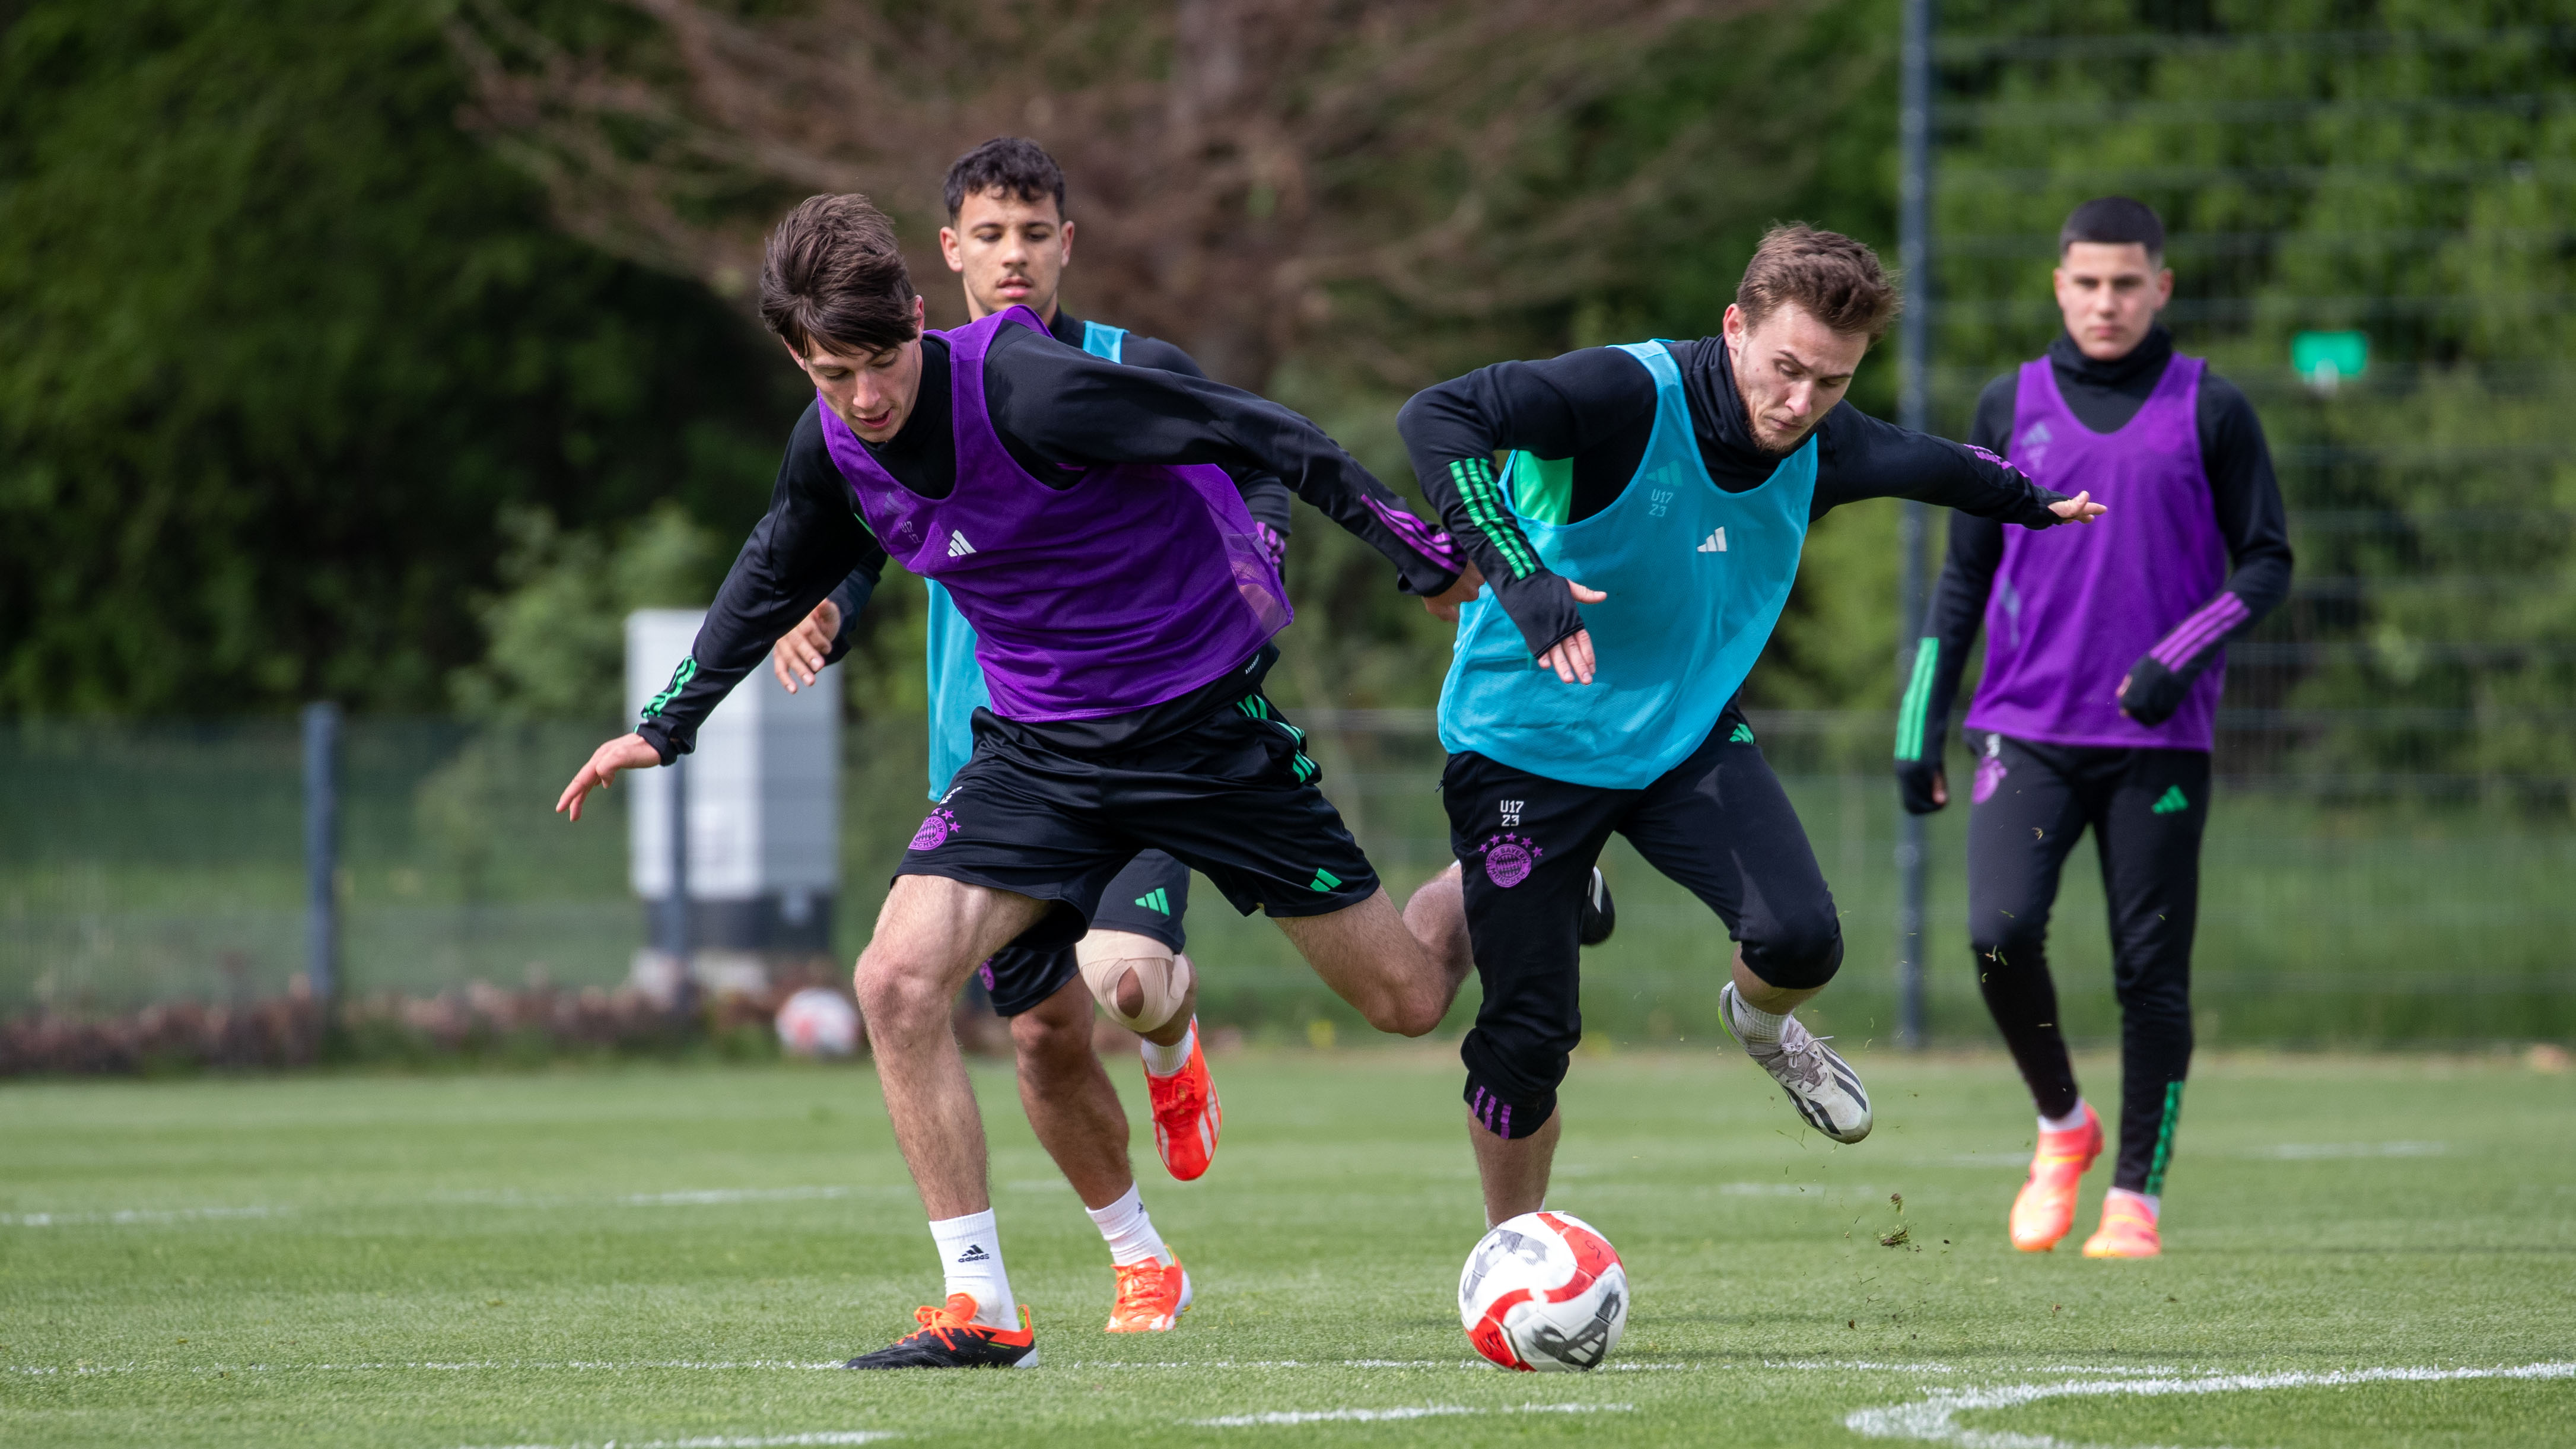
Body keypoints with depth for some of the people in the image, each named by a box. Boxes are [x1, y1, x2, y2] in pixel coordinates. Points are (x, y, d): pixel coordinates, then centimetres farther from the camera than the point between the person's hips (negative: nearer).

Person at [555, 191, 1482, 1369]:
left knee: (1406, 1000, 2)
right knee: (898, 980, -16)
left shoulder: (1026, 391, -28)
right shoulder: (832, 447, -7)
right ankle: (981, 1311, -8)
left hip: (1204, 712, -5)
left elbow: (1250, 434, -21)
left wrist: (1427, 560, -14)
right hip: (1040, 742, 5)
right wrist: (666, 725, 22)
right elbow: (777, 577, 16)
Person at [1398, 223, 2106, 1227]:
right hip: (1528, 740, -4)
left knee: (1800, 937, -19)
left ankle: (1761, 1022, 19)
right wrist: (1521, 579, -47)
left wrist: (2030, 504, 37)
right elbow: (1436, 419, -37)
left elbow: (1926, 465, 19)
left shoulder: (1826, 445, -6)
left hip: (1688, 732, 4)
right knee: (1528, 1031, -7)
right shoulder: (1631, 394, -26)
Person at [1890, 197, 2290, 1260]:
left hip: (2160, 740, -1)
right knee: (2001, 933, -17)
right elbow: (1964, 576, 14)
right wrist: (1920, 729, 9)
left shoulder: (2209, 411, 4)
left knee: (2152, 972, -1)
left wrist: (2177, 661, -12)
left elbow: (2265, 565, 4)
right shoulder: (2011, 407, 9)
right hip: (2027, 733, 1)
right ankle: (2061, 1124, 8)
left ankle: (2136, 1196, 10)